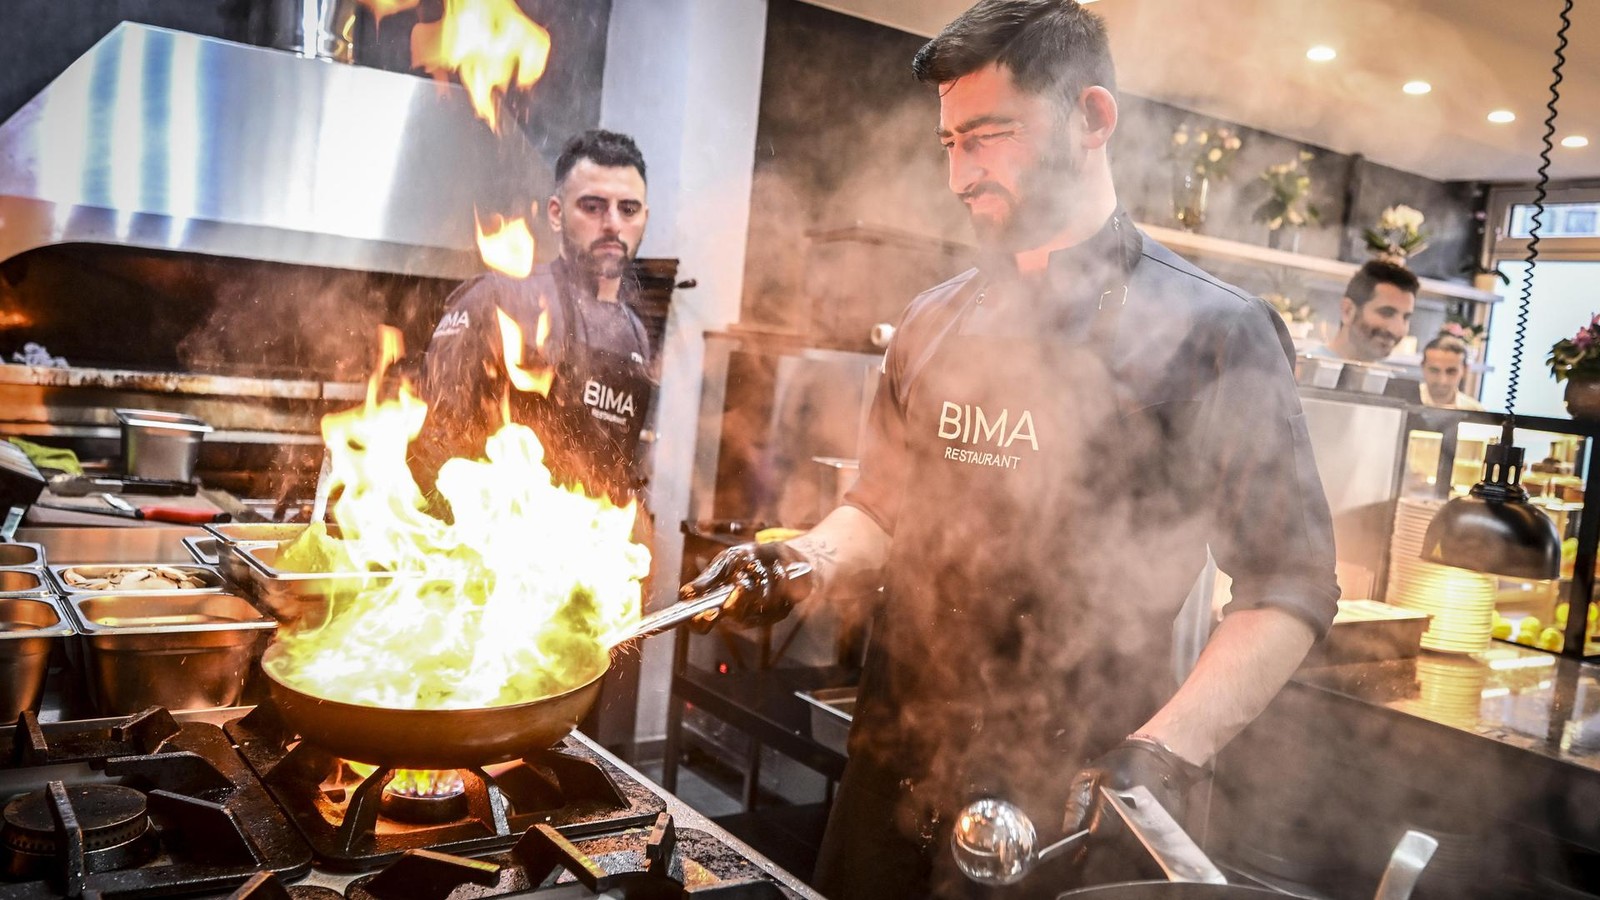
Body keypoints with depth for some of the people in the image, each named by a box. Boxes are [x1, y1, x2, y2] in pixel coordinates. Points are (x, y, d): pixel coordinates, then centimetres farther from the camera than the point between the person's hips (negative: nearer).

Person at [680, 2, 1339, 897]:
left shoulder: (1213, 331, -10)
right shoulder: (935, 323, 6)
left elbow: (1288, 585, -11)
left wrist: (1167, 751, -23)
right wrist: (810, 564, -5)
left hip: (1068, 802, -5)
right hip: (895, 762, 5)